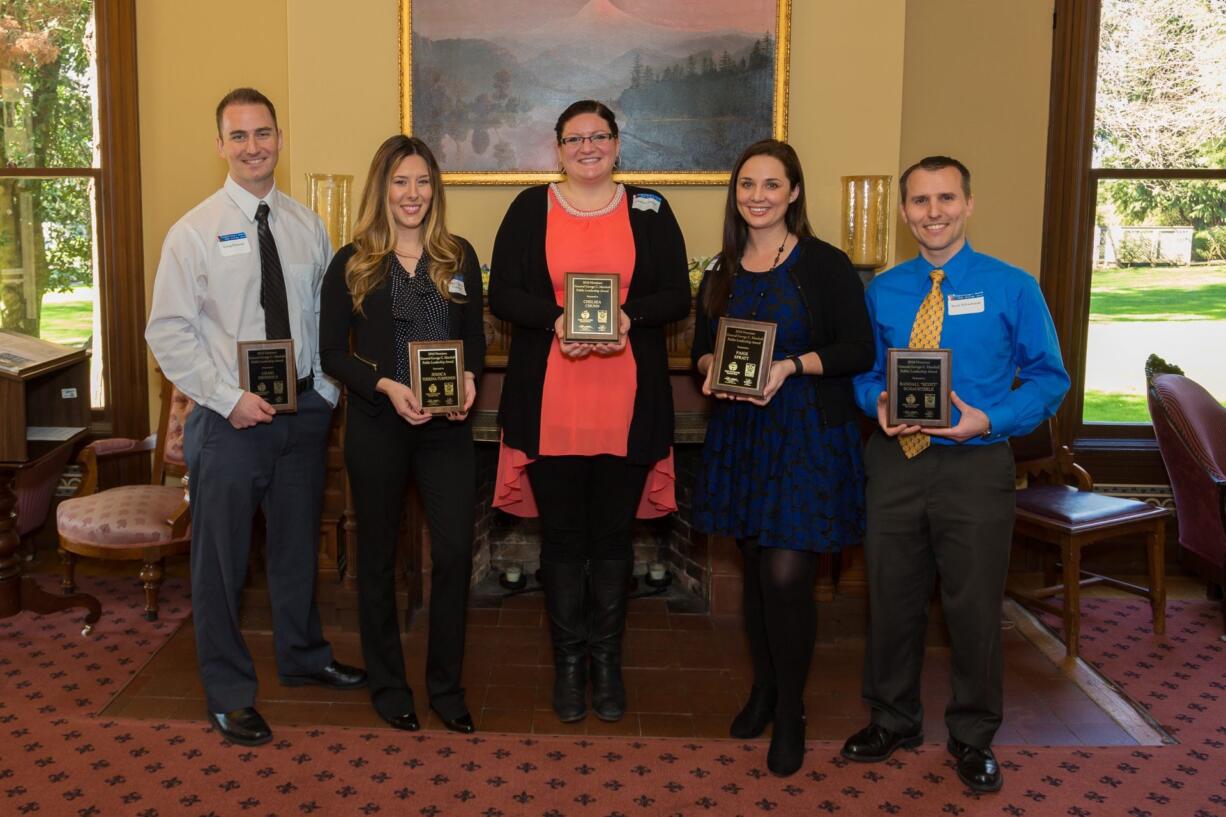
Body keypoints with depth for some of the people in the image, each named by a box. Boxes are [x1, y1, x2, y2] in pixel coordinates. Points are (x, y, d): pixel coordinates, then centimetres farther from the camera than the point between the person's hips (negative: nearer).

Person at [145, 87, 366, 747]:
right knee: (221, 557, 5)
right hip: (229, 418, -4)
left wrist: (326, 389, -3)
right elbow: (168, 333, -9)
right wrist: (229, 398, -15)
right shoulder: (194, 232, -6)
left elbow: (328, 316, 9)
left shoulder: (307, 226, 6)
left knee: (297, 543, 19)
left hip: (303, 409, 4)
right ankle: (228, 692, 22)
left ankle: (302, 657, 40)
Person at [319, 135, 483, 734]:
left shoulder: (458, 258, 7)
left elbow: (475, 339, 11)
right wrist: (385, 386, -17)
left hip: (447, 427, 2)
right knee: (378, 556, 9)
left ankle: (446, 685, 17)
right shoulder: (352, 263, 0)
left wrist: (469, 378, -9)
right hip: (376, 427, -1)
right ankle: (388, 685, 26)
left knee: (455, 553, -2)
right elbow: (332, 353, -1)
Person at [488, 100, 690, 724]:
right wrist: (557, 319, -17)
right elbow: (502, 294, 0)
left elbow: (676, 297, 3)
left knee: (612, 534, 10)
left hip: (627, 406, 1)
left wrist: (629, 316, -15)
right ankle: (568, 660, 23)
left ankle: (606, 660, 25)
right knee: (562, 536, 8)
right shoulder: (530, 208, 6)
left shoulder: (649, 210, 7)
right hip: (549, 405, 0)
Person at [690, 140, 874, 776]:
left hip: (808, 435, -5)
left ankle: (790, 711, 12)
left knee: (786, 575, -8)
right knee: (755, 568, 12)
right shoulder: (722, 272, 10)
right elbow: (701, 346, 15)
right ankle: (763, 689, 32)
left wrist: (792, 366, -21)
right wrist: (710, 370, -7)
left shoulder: (826, 265, -5)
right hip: (738, 432, 5)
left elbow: (859, 350, -9)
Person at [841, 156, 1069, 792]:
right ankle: (892, 721, 35)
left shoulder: (1012, 288, -4)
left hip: (976, 465, -3)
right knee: (891, 601, 14)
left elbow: (1048, 377, -2)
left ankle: (973, 738, 29)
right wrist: (878, 402, -9)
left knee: (975, 607, 8)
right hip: (895, 463, 3)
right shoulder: (881, 291, 6)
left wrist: (989, 420, -17)